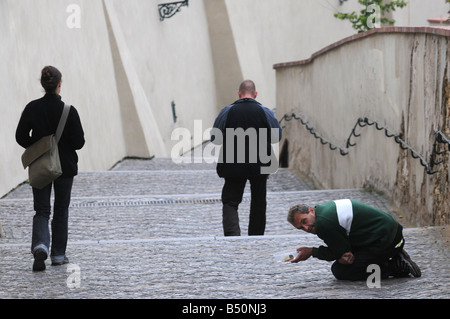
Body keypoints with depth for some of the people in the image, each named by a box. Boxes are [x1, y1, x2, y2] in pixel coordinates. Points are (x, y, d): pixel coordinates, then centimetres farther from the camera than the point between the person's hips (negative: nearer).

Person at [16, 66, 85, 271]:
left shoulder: (32, 108, -7)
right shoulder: (69, 111, -14)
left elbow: (21, 136, -5)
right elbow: (79, 142, -13)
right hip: (65, 166, -1)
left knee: (41, 210, 6)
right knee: (61, 210, 13)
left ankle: (40, 245, -21)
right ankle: (58, 255, 17)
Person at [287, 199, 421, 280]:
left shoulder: (323, 223, -21)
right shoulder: (324, 209, 11)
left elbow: (343, 251, -8)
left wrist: (312, 252, -1)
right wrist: (344, 255, -9)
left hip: (385, 241, -10)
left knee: (339, 270, -8)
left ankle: (398, 267, -8)